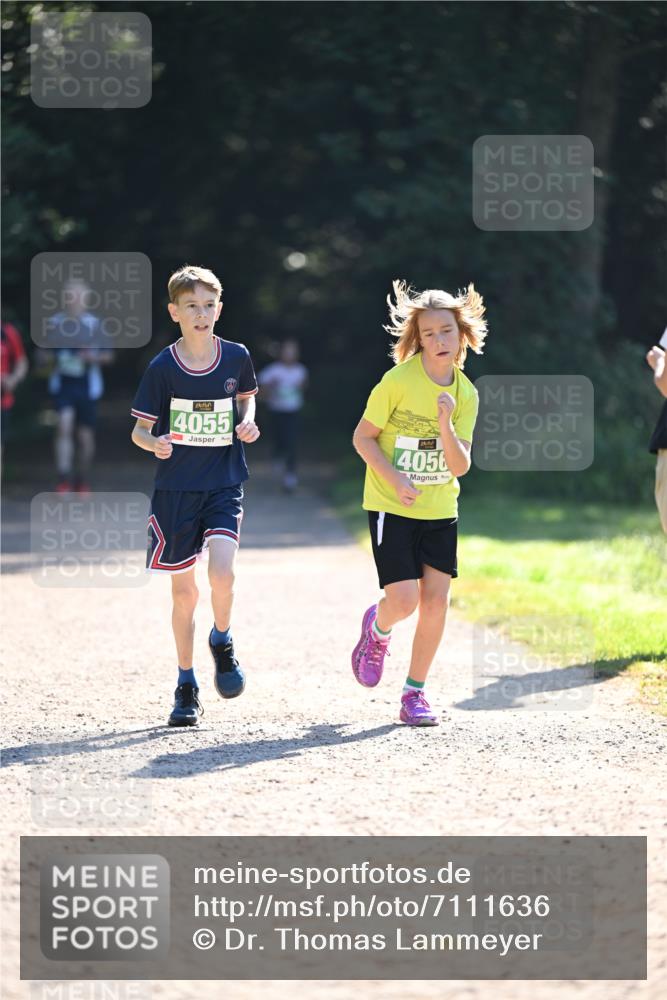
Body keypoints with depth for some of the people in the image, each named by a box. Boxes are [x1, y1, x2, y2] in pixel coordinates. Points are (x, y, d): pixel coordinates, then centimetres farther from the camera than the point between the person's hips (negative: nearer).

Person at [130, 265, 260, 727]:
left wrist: (249, 422, -1)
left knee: (222, 572, -21)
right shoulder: (162, 368, -6)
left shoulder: (236, 357, -1)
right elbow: (139, 429, -2)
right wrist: (155, 442, -24)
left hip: (225, 484, 0)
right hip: (175, 487, 0)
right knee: (184, 589, 5)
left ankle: (222, 640, 11)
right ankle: (187, 686, 19)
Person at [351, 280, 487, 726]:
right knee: (404, 600, -13)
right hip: (391, 507, -4)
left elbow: (460, 466, -5)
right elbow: (363, 437, -7)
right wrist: (393, 477, -20)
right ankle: (377, 629, 24)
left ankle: (415, 692, 11)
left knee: (437, 599, -3)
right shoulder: (398, 382, -13)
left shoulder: (466, 394, -1)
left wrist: (445, 424, -22)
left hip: (440, 510, 4)